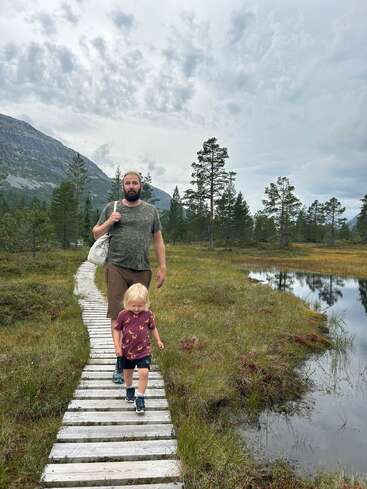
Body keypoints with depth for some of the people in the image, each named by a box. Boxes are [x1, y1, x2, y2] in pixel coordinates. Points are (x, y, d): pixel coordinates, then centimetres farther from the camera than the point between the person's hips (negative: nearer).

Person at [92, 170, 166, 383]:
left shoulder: (151, 210, 11)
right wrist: (108, 222, -5)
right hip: (117, 268, -1)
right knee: (117, 315, -5)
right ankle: (120, 361, 5)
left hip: (142, 270, 1)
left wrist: (162, 267, 4)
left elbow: (158, 241, 11)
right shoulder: (112, 208, 9)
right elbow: (96, 234, 15)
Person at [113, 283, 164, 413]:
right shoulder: (123, 315, -13)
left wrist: (158, 341, 10)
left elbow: (153, 328, 8)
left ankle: (140, 398, 3)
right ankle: (129, 389, 49)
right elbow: (117, 330, -3)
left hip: (143, 350, -1)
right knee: (127, 372, 20)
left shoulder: (148, 315, -9)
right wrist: (117, 346, -7)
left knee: (144, 372, -14)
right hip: (127, 350, 1)